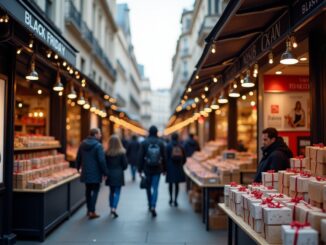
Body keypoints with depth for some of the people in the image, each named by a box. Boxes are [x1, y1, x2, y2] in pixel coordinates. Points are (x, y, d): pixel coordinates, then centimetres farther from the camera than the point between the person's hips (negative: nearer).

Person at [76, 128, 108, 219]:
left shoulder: (82, 144, 6)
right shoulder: (98, 145, -15)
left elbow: (78, 158, 13)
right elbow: (102, 160, -17)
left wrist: (78, 167, 26)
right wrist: (105, 172, -10)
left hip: (85, 173, 6)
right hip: (95, 173, -6)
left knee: (88, 191, 17)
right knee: (95, 191, 1)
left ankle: (89, 210, 26)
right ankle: (92, 211, -2)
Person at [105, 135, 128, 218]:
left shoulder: (107, 153, -5)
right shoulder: (122, 152, -10)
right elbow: (125, 164, -6)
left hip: (110, 175, 3)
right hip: (119, 175, -3)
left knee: (111, 192, 17)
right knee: (117, 192, 1)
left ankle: (112, 208, 24)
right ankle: (114, 209, -13)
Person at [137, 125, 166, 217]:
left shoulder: (144, 143, -6)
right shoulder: (160, 143, -2)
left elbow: (140, 157, -5)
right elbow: (164, 157, 2)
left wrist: (140, 169, 1)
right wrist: (164, 169, 12)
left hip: (147, 169, 0)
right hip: (157, 169, 0)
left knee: (148, 187, 16)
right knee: (155, 188, -1)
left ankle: (150, 205, 28)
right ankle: (153, 206, -16)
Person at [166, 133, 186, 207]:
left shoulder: (168, 146, -6)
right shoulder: (181, 146, 2)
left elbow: (166, 158, -9)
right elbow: (184, 158, 5)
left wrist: (165, 168, -2)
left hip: (170, 167, -2)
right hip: (179, 169, 2)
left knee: (170, 184, 11)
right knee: (177, 184, 6)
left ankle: (171, 198, 11)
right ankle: (175, 200, 3)